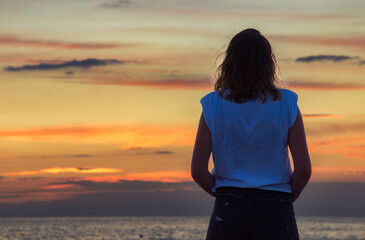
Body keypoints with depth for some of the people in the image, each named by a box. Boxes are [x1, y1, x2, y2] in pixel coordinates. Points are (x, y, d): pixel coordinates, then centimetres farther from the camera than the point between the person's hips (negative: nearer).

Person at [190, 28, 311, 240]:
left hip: (229, 209, 1)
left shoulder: (213, 106, 1)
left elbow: (198, 170, -2)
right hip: (275, 213, -1)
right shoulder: (286, 105, -1)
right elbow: (304, 170, -4)